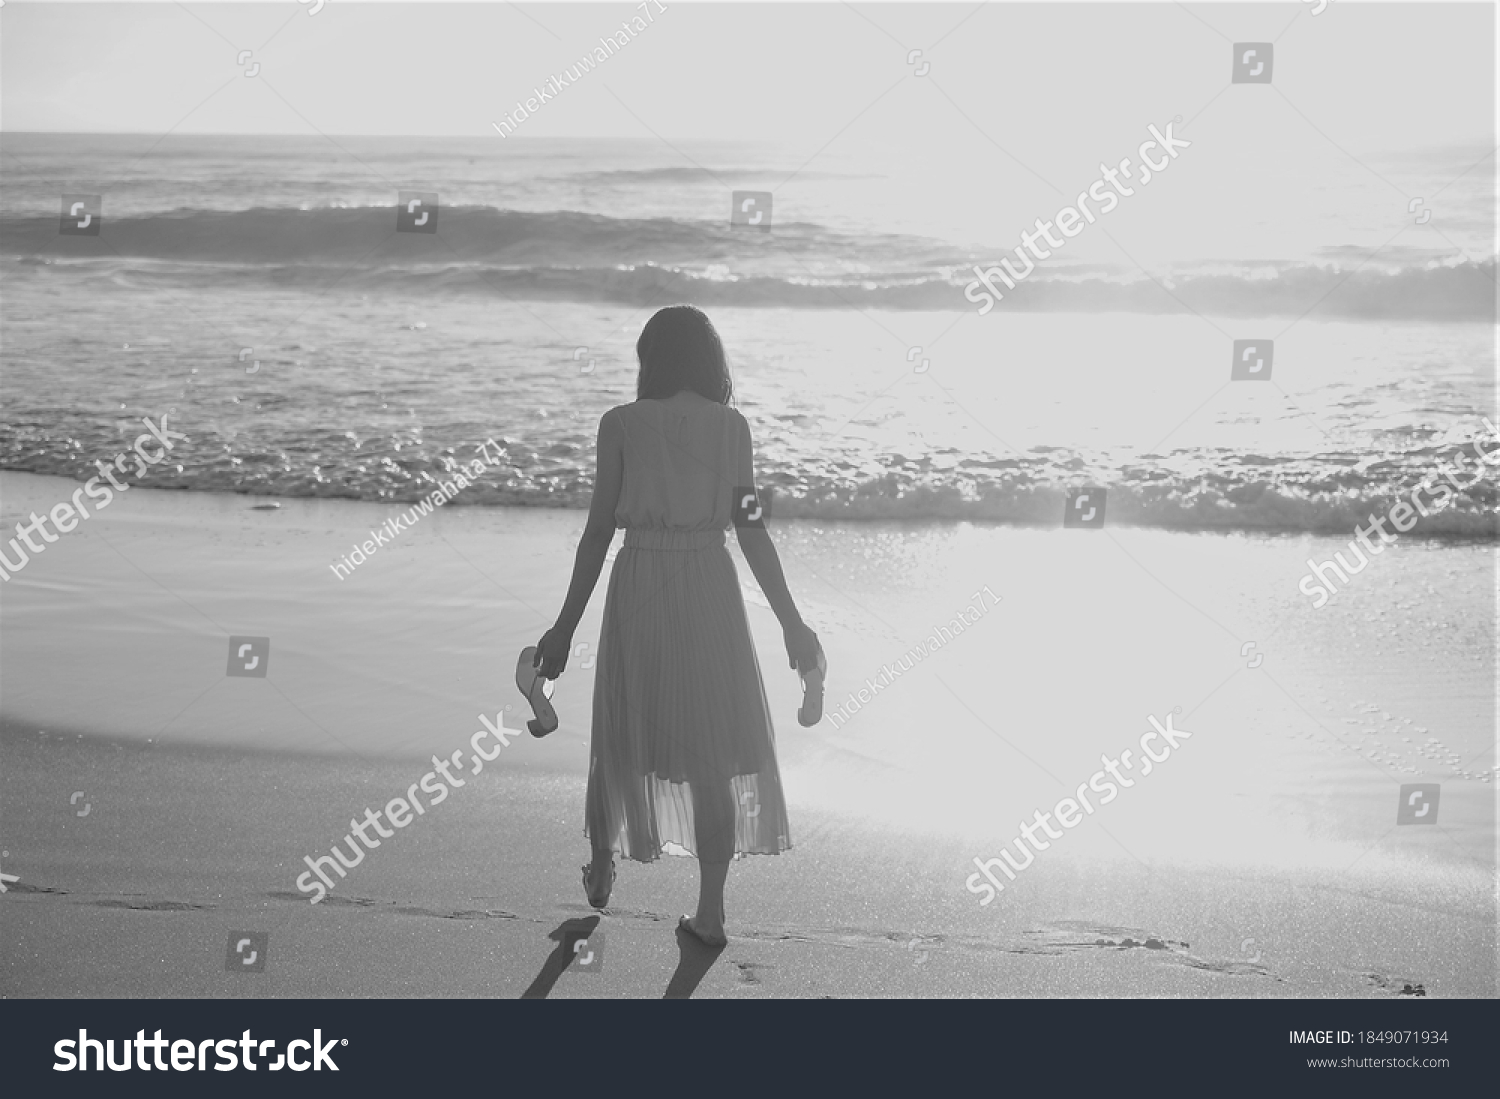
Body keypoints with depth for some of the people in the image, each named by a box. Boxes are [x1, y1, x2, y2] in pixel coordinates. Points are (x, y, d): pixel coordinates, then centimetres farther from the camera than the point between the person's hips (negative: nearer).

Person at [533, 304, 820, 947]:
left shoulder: (621, 425, -4)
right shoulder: (732, 427, -1)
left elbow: (599, 531, -4)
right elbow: (752, 533, -2)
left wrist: (566, 626, 1)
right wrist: (790, 622, 5)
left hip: (639, 590, 0)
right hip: (710, 592, 0)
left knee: (623, 732, 19)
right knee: (713, 749, 7)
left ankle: (601, 873, 35)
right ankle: (710, 912, 6)